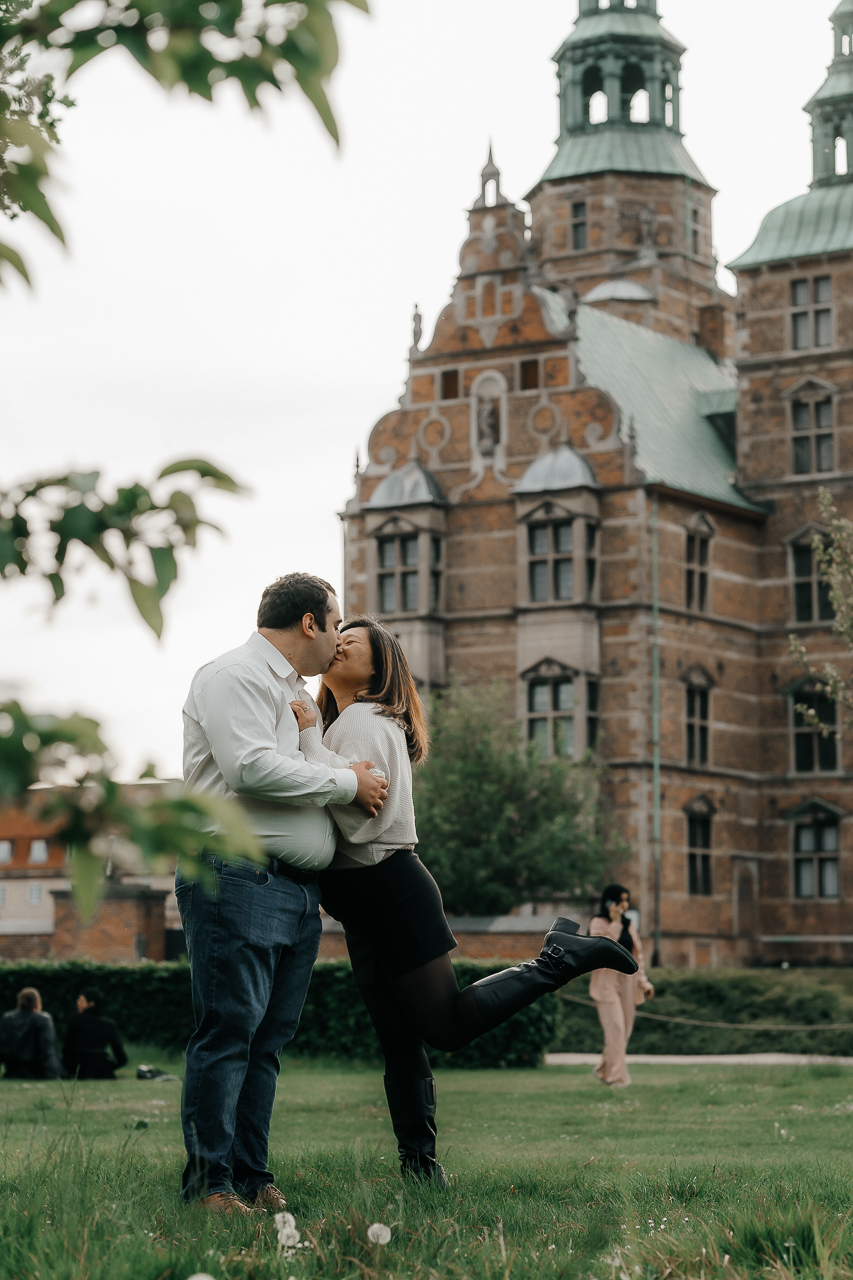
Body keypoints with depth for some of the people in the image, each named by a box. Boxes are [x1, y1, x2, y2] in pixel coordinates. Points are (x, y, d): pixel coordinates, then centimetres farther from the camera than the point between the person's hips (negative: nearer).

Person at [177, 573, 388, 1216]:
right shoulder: (237, 675, -5)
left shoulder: (296, 691, 26)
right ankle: (210, 1181, -7)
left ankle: (252, 1176, 10)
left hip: (297, 890, 9)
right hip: (237, 879, -9)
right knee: (229, 1030, -10)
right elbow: (250, 766, -18)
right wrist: (347, 782, -9)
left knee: (268, 1038, 7)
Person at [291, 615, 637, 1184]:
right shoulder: (337, 723, 18)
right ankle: (420, 1165, 12)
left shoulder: (365, 722, -13)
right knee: (398, 1041, 9)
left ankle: (561, 958, 5)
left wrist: (310, 738, -22)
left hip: (391, 891, -9)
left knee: (449, 1022, -6)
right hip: (366, 906, 9)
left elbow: (356, 814, -26)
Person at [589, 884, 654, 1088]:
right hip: (607, 981, -6)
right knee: (615, 1028, -14)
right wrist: (615, 923, -19)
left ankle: (604, 1070, 24)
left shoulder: (628, 924, 14)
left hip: (627, 980, 6)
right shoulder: (598, 923, -5)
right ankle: (617, 1077, -14)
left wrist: (643, 981, 14)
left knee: (625, 1031, 8)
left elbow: (637, 954, 19)